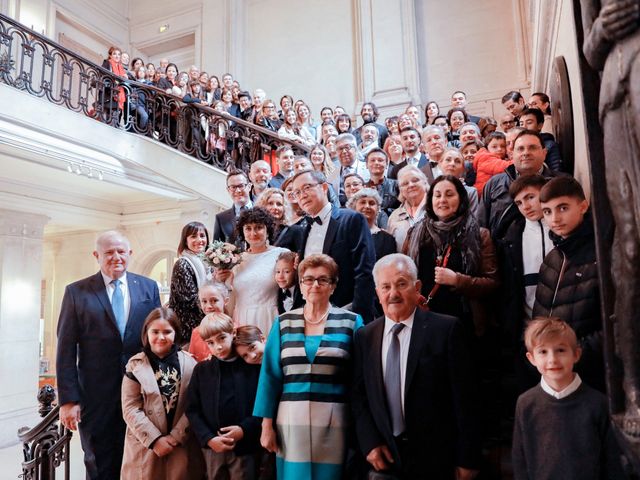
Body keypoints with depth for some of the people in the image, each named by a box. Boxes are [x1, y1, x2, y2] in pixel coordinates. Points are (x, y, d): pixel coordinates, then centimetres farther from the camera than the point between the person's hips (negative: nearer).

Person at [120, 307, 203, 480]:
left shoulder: (189, 363, -2)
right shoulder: (135, 365, -2)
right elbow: (130, 409, -5)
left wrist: (174, 438, -10)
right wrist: (155, 439, -10)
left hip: (182, 446, 0)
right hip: (145, 445, 0)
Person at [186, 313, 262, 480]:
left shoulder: (252, 367, -4)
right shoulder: (201, 370, 2)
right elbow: (192, 410, 1)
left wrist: (244, 430, -15)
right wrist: (209, 439, -10)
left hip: (245, 447, -2)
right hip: (212, 447, 2)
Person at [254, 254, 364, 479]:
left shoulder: (351, 322, -1)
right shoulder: (283, 323, 4)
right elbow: (270, 375, 4)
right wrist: (266, 424, 2)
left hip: (334, 421, -1)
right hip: (291, 419, 2)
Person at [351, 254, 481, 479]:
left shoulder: (446, 329, -9)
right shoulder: (365, 336, 1)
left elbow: (464, 399, -8)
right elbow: (358, 395, 5)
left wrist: (467, 459, -8)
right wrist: (370, 443, -5)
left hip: (437, 460, -2)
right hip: (384, 458, 3)